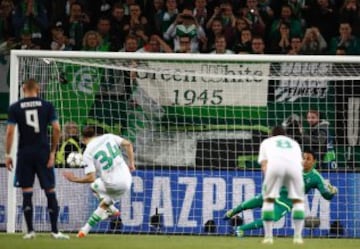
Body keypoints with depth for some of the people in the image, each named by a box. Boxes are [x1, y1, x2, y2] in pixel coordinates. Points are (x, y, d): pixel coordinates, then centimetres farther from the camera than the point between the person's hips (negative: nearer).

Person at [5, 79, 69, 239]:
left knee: (27, 192, 4)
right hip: (43, 152, 0)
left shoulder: (15, 108, 0)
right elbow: (56, 129, -4)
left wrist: (7, 154, 1)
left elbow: (10, 132, -5)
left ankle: (30, 231, 1)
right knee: (50, 191, 4)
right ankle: (55, 231, 2)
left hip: (25, 154, 0)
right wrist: (53, 151, 3)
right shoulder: (47, 106, 1)